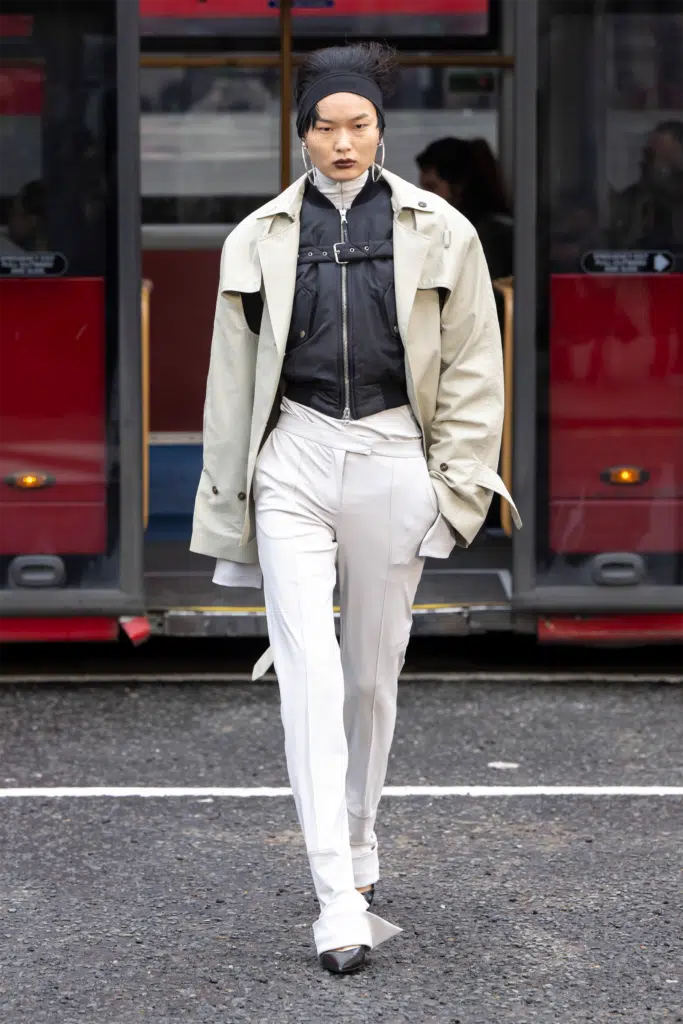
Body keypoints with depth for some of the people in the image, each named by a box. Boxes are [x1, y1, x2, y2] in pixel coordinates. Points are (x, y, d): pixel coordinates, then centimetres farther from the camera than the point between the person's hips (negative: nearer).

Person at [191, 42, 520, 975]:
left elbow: (473, 371, 5)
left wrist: (456, 485, -1)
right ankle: (340, 901, -14)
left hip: (390, 458, 0)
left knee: (373, 671, 10)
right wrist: (230, 501, 10)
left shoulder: (438, 233, 3)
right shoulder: (261, 238, 6)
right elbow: (232, 379, 10)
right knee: (310, 672, -11)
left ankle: (358, 845, 32)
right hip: (293, 459, 0)